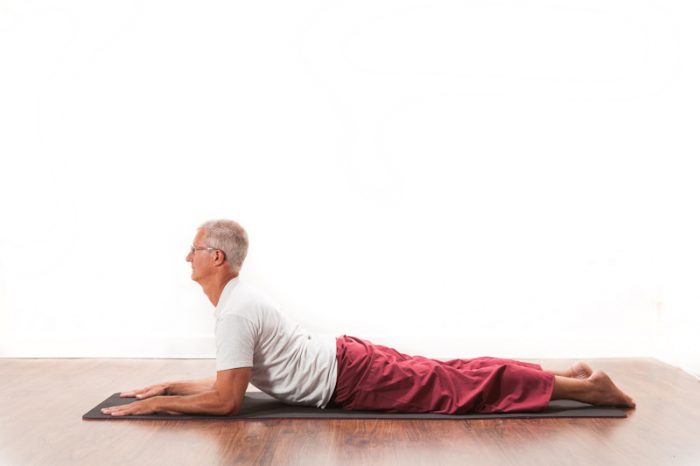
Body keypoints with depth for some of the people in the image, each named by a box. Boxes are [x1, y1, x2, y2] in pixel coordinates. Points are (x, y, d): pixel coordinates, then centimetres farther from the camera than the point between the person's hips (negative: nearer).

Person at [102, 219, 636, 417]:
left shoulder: (235, 312, -19)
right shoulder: (239, 299, 12)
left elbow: (226, 400, -21)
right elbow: (230, 378, 23)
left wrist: (156, 404, -12)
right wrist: (170, 385, 22)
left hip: (351, 377, -8)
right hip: (348, 362, 8)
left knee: (456, 387, -6)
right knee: (451, 374, 11)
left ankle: (583, 385, 0)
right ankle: (569, 372, 19)